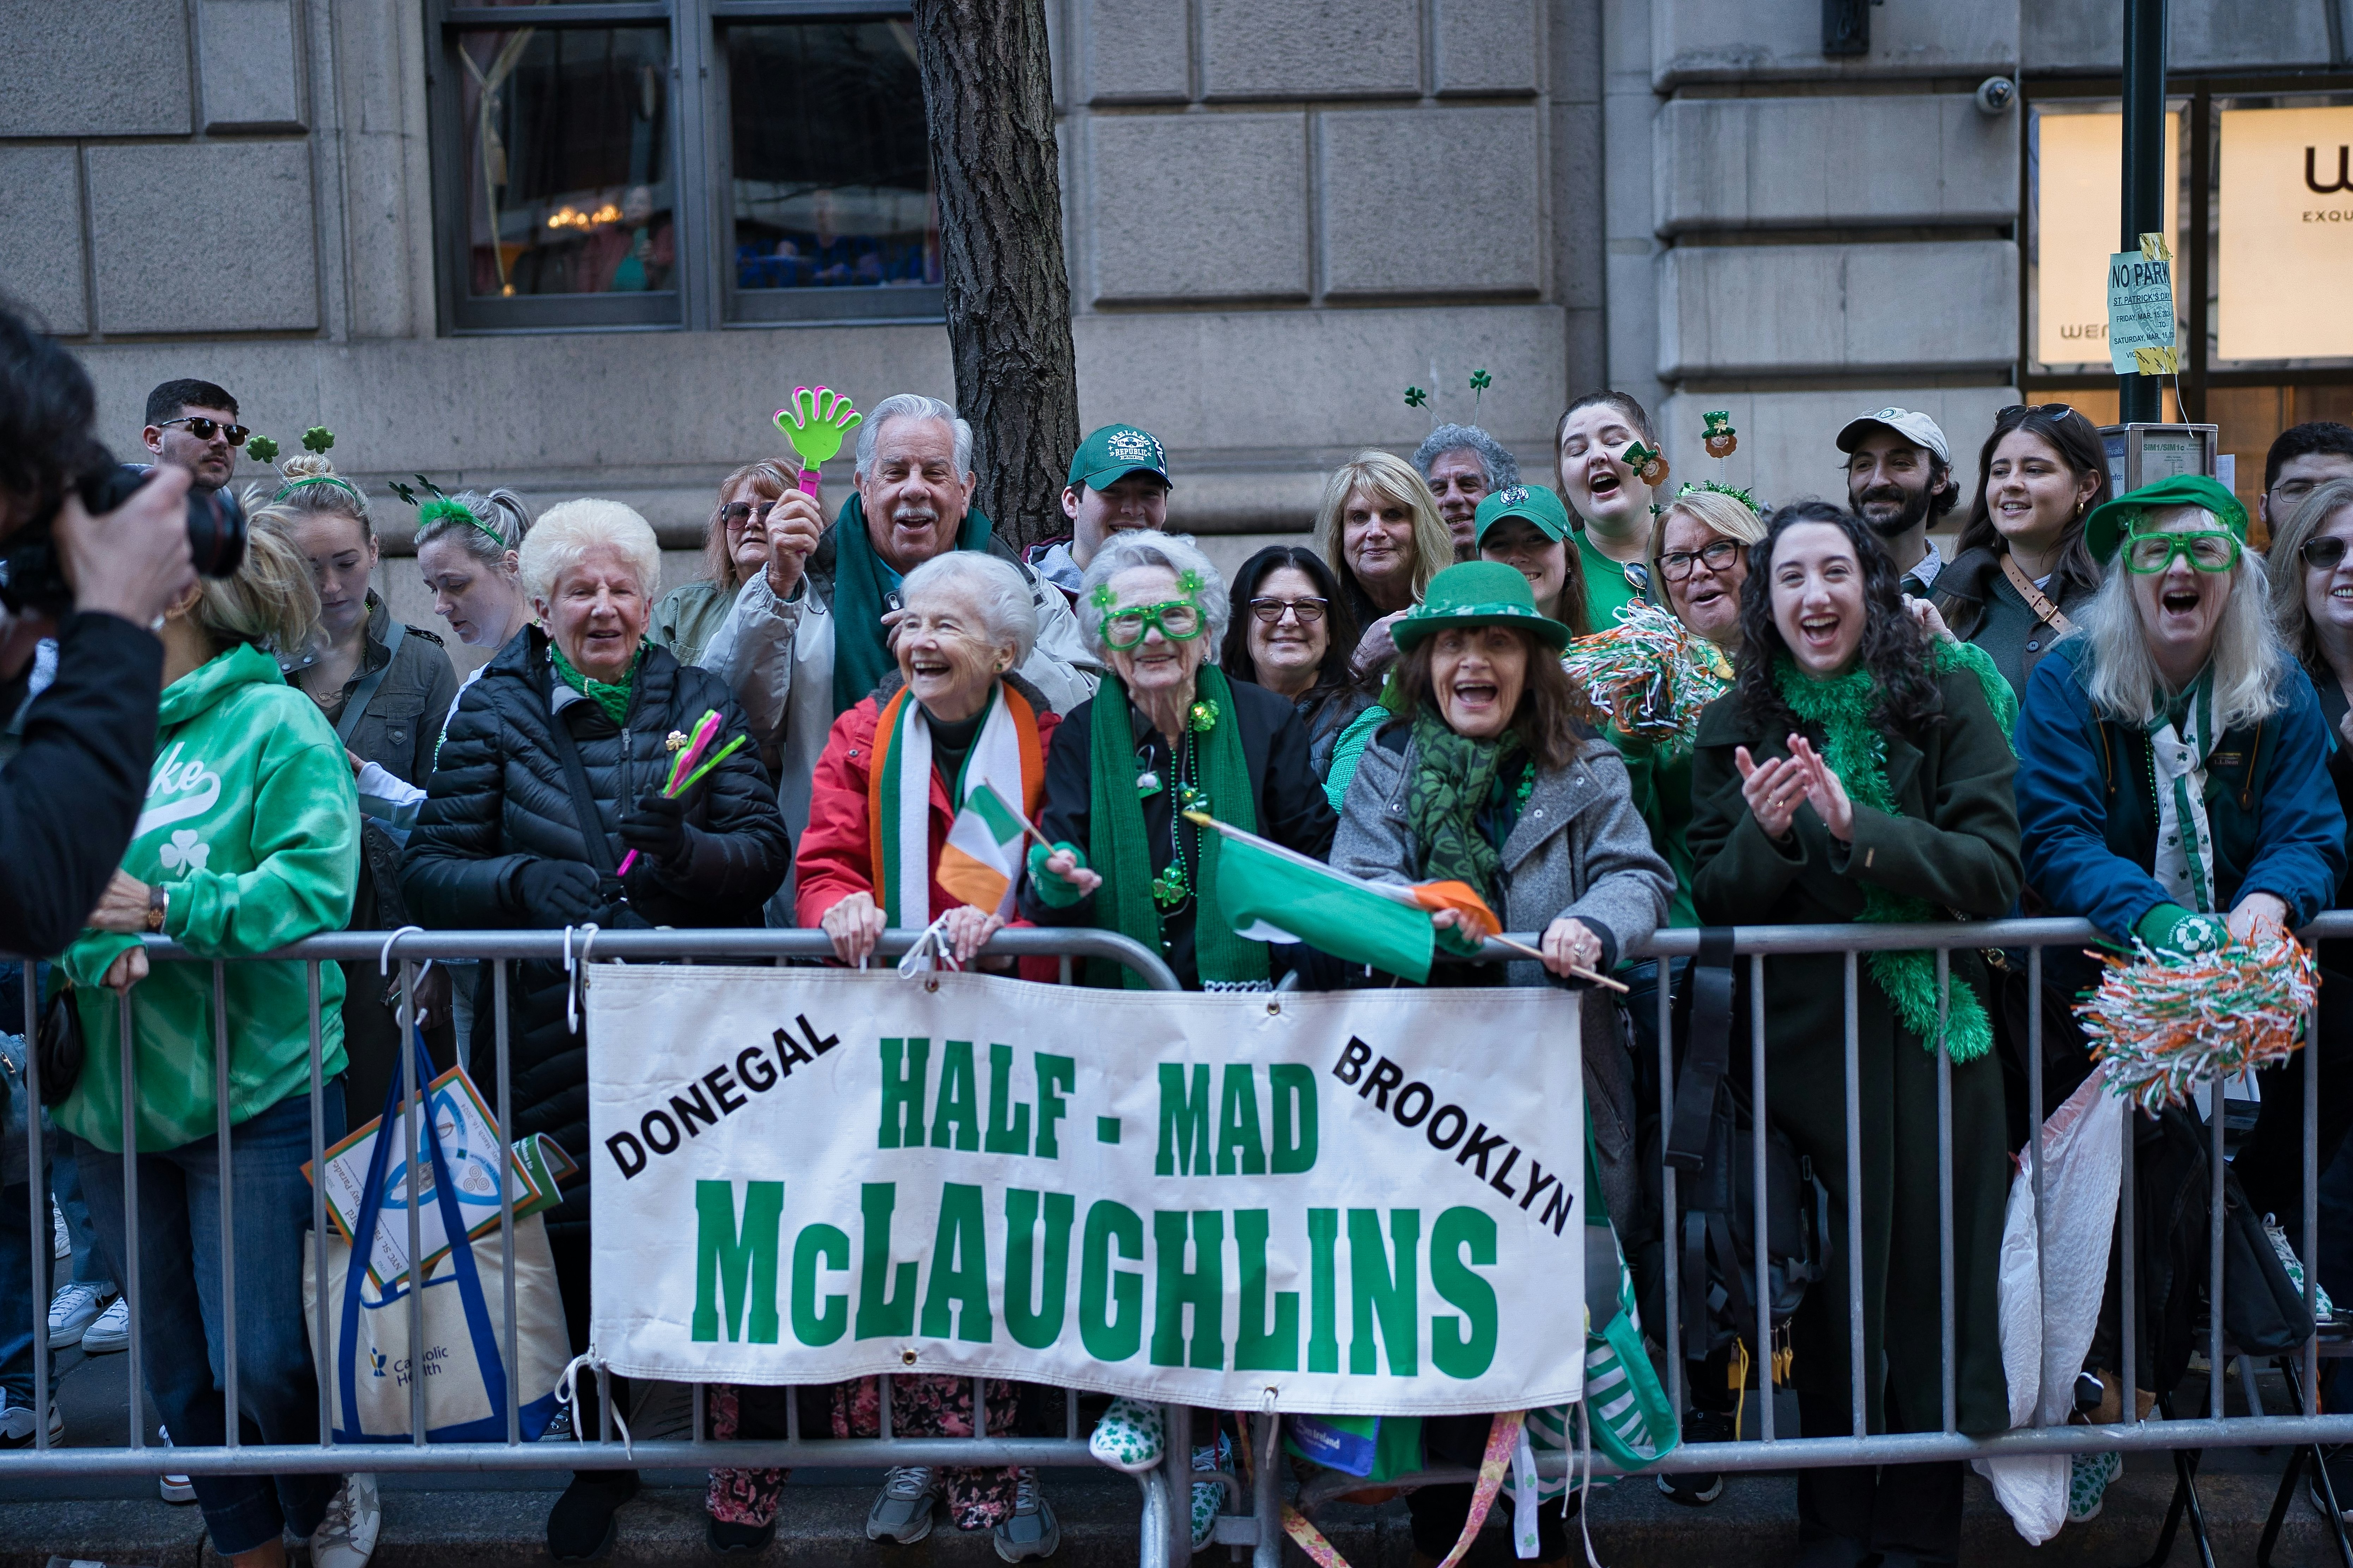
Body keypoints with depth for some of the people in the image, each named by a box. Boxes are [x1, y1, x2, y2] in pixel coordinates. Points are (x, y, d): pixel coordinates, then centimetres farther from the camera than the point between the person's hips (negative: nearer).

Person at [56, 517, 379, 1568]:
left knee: (263, 1356, -3)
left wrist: (162, 909, -27)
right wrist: (92, 948, -18)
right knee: (175, 1363, 14)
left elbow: (316, 886, -19)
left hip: (254, 1089, -6)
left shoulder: (277, 723, -7)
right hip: (114, 1096, 6)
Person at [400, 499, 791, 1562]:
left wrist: (685, 848, -21)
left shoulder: (700, 703, 7)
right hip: (551, 1036, 0)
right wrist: (523, 882, -19)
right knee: (572, 1250, 6)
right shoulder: (494, 712, 5)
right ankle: (597, 1459, 27)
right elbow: (427, 871, 0)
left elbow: (766, 855, 0)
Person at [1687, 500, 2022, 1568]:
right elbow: (1716, 902, 1)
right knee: (1827, 1289, 5)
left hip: (1932, 1032, -1)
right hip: (1801, 1037, 1)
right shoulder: (1737, 726, 5)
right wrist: (1766, 834, -19)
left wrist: (1858, 827, -23)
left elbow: (1993, 871, -10)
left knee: (1932, 1276, 4)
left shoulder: (1950, 697, 0)